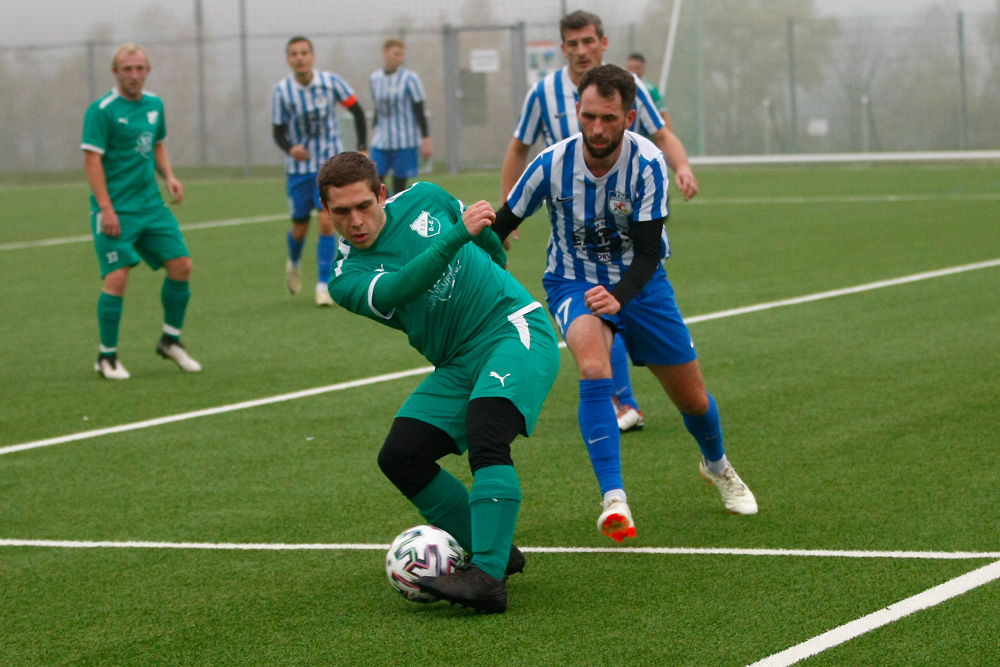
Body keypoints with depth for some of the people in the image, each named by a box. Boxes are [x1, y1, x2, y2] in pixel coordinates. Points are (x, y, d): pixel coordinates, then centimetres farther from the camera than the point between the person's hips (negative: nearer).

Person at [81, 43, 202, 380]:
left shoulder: (154, 105, 10)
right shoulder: (101, 111, -11)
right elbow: (92, 160, -14)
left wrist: (169, 176, 6)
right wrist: (106, 208, -20)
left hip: (151, 205, 7)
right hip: (115, 210, -7)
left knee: (181, 265, 1)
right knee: (117, 277, -12)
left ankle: (170, 340, 20)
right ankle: (107, 356, 2)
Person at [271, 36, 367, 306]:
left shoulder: (331, 82, -10)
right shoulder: (281, 91, -10)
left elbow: (357, 111, 2)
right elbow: (278, 132, -4)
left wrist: (362, 148, -3)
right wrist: (290, 148, -27)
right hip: (299, 168, 1)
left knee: (326, 222, -14)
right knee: (300, 227, 8)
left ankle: (324, 285, -6)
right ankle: (294, 263, 42)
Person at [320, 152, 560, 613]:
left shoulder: (423, 200, 2)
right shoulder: (347, 278, -3)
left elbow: (486, 238, 23)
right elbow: (397, 290, -25)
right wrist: (459, 234, -33)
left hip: (517, 329, -4)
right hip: (459, 366, 4)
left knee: (485, 438, -26)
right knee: (399, 456, -10)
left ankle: (487, 578, -36)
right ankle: (496, 553, 2)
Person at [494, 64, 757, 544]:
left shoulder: (647, 163, -23)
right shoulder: (551, 165, -22)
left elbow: (648, 252, -22)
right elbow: (499, 229, -9)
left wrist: (619, 296, -41)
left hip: (638, 282, 2)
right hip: (574, 283, -1)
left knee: (692, 397, 9)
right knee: (594, 369, -33)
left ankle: (716, 465, 45)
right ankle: (613, 500, -32)